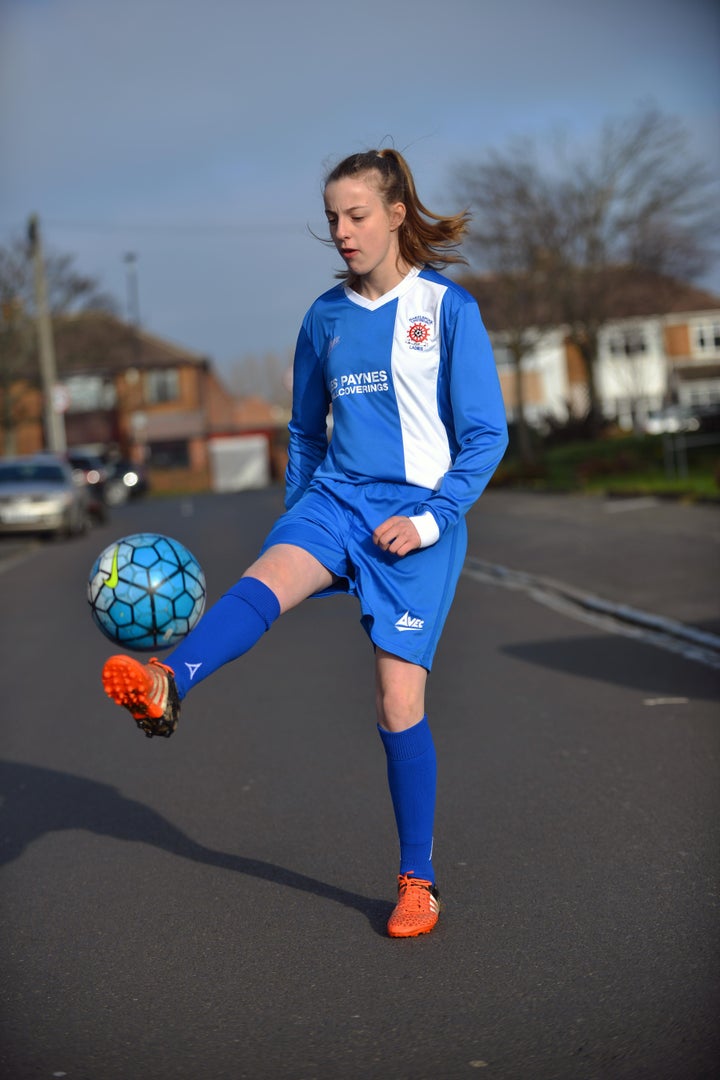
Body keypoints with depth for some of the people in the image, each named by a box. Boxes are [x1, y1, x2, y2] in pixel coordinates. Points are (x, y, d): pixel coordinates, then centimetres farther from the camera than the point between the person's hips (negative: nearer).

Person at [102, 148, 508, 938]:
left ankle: (417, 881, 9)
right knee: (266, 578, -31)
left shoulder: (447, 306, -2)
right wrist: (298, 515, 12)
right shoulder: (325, 316, 11)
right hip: (335, 498, 4)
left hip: (417, 518, -3)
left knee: (398, 703, -7)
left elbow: (486, 435, -2)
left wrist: (430, 517, -12)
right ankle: (166, 683, -60)